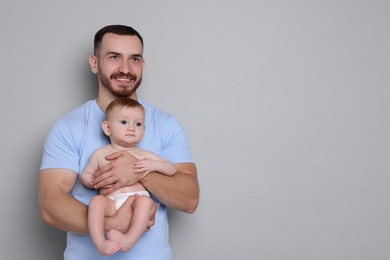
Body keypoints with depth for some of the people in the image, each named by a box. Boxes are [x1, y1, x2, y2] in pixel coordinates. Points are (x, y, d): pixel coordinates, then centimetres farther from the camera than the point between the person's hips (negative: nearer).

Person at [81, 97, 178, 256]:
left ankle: (129, 240, -42)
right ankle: (100, 243, -41)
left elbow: (173, 169, 21)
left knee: (145, 201, -34)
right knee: (96, 201, -33)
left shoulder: (145, 156, 19)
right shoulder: (100, 154, 17)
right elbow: (85, 175, 24)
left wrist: (154, 165, 1)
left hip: (138, 198, 1)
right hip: (111, 202, 0)